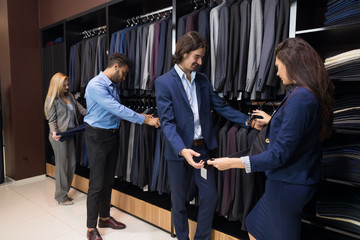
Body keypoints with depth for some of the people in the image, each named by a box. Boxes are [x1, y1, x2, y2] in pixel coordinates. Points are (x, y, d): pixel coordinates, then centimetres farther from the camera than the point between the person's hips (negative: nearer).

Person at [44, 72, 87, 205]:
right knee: (62, 164, 0)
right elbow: (52, 120, -8)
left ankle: (65, 191, 27)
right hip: (59, 136, -7)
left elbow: (81, 109, 10)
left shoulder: (70, 96, 11)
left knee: (72, 163, 10)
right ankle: (61, 197, 14)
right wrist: (54, 132, -25)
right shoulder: (51, 100, -7)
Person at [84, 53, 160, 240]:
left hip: (113, 135, 8)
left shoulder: (114, 85, 9)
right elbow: (117, 109, -25)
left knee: (108, 181, 16)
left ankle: (104, 217, 33)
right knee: (97, 183, -1)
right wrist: (145, 120, -22)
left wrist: (139, 115, 5)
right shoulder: (96, 85, -18)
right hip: (97, 136, -8)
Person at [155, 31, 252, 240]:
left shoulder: (203, 80, 7)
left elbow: (221, 107, 7)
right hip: (179, 151, -4)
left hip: (202, 148, 5)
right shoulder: (164, 82, -10)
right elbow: (167, 122, -17)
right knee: (179, 202, 12)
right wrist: (182, 150, -30)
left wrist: (248, 121, -4)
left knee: (210, 197, 12)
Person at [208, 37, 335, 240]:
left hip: (287, 185, -9)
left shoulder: (299, 98, -25)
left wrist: (232, 162, -22)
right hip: (291, 180, 9)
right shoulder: (312, 94, 4)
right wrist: (271, 121, 33)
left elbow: (280, 154, -26)